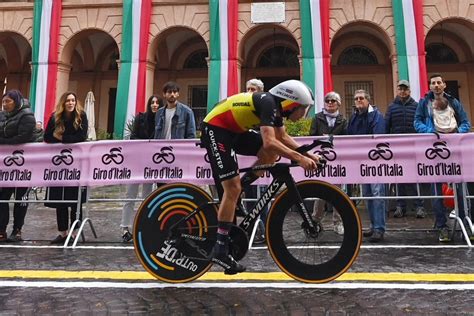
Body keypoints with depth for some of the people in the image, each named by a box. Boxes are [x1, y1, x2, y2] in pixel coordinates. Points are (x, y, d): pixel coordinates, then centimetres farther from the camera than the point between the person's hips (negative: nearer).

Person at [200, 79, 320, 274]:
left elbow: (283, 137, 16)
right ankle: (220, 250, -5)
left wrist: (307, 154, 7)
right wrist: (299, 158, -29)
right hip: (215, 129, -9)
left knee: (272, 153, -1)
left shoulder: (275, 106, 7)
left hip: (233, 130, 9)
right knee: (232, 189, -13)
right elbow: (269, 142, -33)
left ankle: (237, 188, 8)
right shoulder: (268, 103, -21)